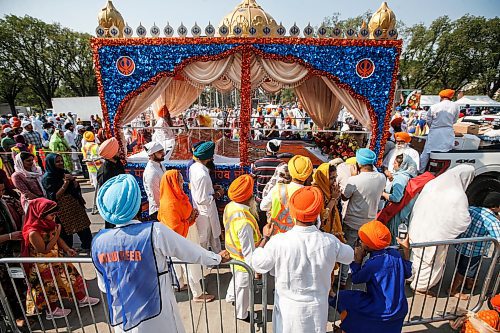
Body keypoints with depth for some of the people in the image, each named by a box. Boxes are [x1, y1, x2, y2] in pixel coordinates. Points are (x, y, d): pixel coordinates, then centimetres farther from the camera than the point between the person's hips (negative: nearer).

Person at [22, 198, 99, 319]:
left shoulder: (48, 223, -9)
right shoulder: (33, 233, -31)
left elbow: (58, 239, 3)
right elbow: (45, 250, -25)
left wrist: (67, 249, -9)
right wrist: (57, 234, -28)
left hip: (56, 258, 7)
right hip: (44, 266, -7)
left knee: (72, 276, 15)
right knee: (51, 288, 14)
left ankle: (82, 299, 34)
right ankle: (52, 311, 40)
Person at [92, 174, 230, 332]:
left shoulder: (98, 242, -10)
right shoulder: (154, 232, -25)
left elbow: (104, 286, 5)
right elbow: (192, 251, -13)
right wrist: (217, 258, 4)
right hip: (156, 318, -4)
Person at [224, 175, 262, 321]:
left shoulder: (229, 206, -16)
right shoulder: (244, 223, -41)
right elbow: (248, 251, -31)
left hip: (233, 254, 7)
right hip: (243, 260, -7)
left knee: (236, 278, 35)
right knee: (243, 287, 21)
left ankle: (230, 297, 63)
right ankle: (242, 314, 48)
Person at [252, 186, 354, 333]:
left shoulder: (278, 242, -28)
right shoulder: (330, 241, -21)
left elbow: (258, 265, -11)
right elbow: (349, 257, 1)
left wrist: (265, 238, 0)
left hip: (288, 307, -1)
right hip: (317, 307, 2)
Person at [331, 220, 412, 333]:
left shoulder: (373, 263, -26)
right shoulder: (395, 253, -9)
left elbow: (355, 279, -10)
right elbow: (407, 274, 10)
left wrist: (358, 259, -9)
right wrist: (406, 249, 12)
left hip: (384, 313, -7)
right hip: (401, 309, 8)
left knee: (342, 297, -1)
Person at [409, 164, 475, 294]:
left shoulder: (431, 184, -4)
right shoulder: (458, 196, -23)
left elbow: (417, 205, 4)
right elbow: (463, 221, -17)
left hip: (418, 229, 6)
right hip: (436, 235, -6)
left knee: (419, 257, 27)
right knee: (433, 262, 19)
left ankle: (413, 278, 48)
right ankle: (421, 286, 37)